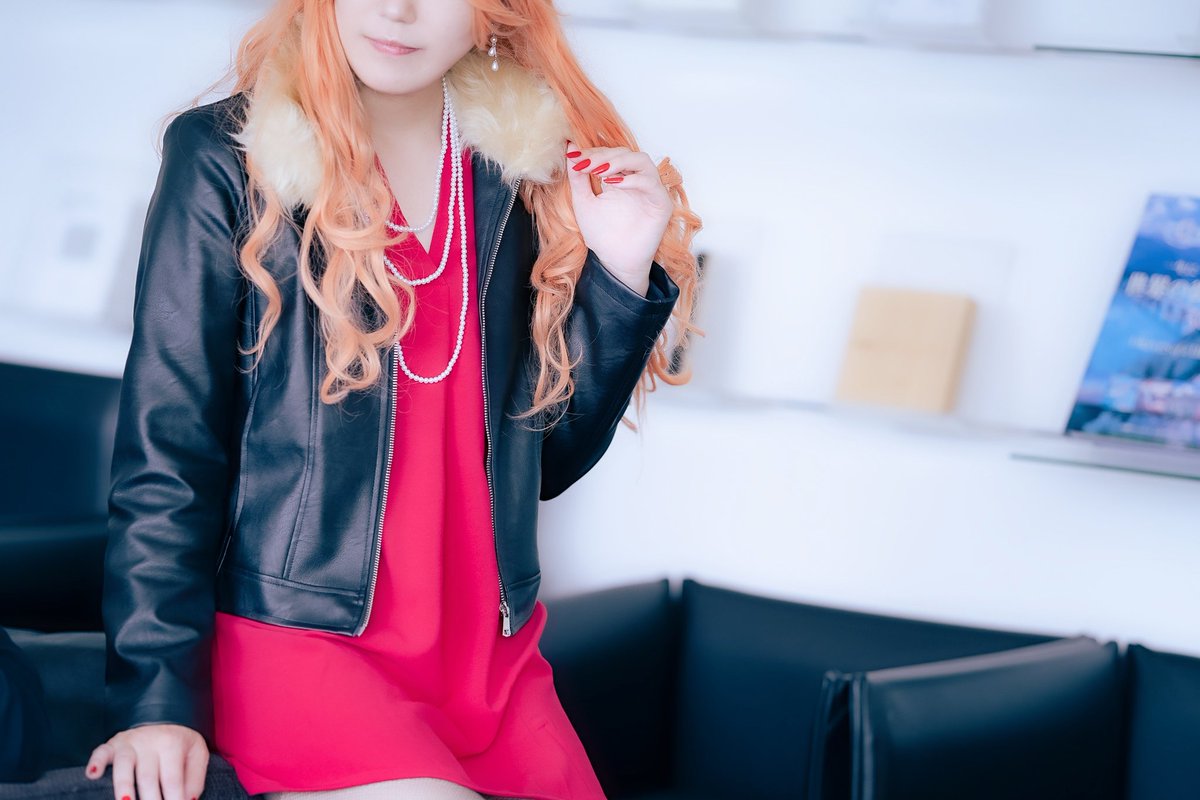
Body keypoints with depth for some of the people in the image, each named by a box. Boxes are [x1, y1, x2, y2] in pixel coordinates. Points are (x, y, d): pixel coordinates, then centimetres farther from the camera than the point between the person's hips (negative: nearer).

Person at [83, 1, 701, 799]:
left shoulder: (525, 166, 7)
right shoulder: (225, 157, -4)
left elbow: (549, 456, 10)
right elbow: (165, 446, -5)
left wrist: (619, 273, -2)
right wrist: (157, 695, -13)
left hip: (489, 655, 5)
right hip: (297, 636, -4)